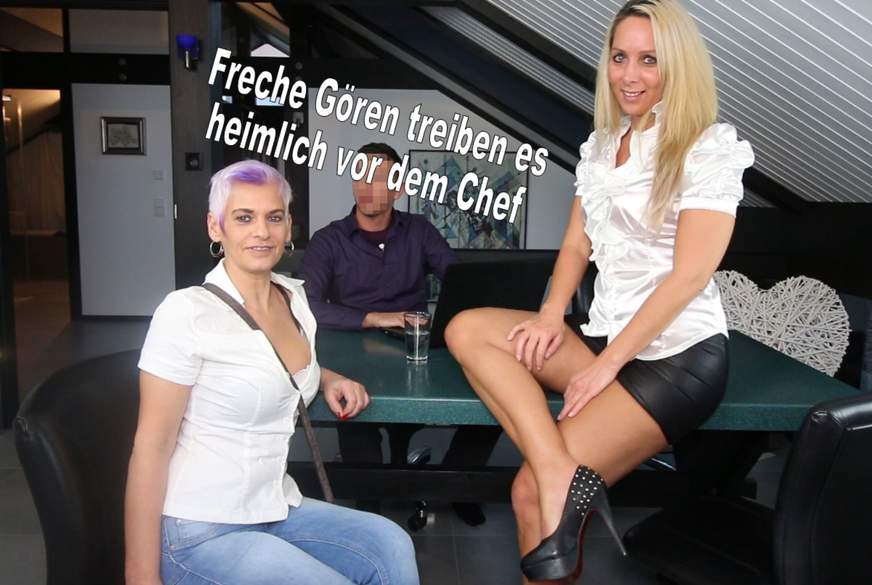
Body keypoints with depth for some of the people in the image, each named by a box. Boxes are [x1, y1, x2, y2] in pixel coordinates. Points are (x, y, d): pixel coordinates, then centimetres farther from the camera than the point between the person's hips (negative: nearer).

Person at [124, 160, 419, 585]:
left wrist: (328, 380, 9)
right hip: (201, 532, -6)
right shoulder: (186, 312, -15)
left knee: (391, 545, -16)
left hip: (276, 510, 6)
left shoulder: (294, 297, 5)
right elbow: (151, 447, -14)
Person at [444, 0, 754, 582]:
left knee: (531, 491, -19)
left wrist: (607, 365, -17)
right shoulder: (600, 145, 13)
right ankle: (562, 474, -26)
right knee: (467, 330, -14)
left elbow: (690, 273, -14)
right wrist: (552, 314, -7)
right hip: (605, 336, 7)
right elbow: (577, 244, 13)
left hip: (678, 354, -7)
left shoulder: (710, 149, -7)